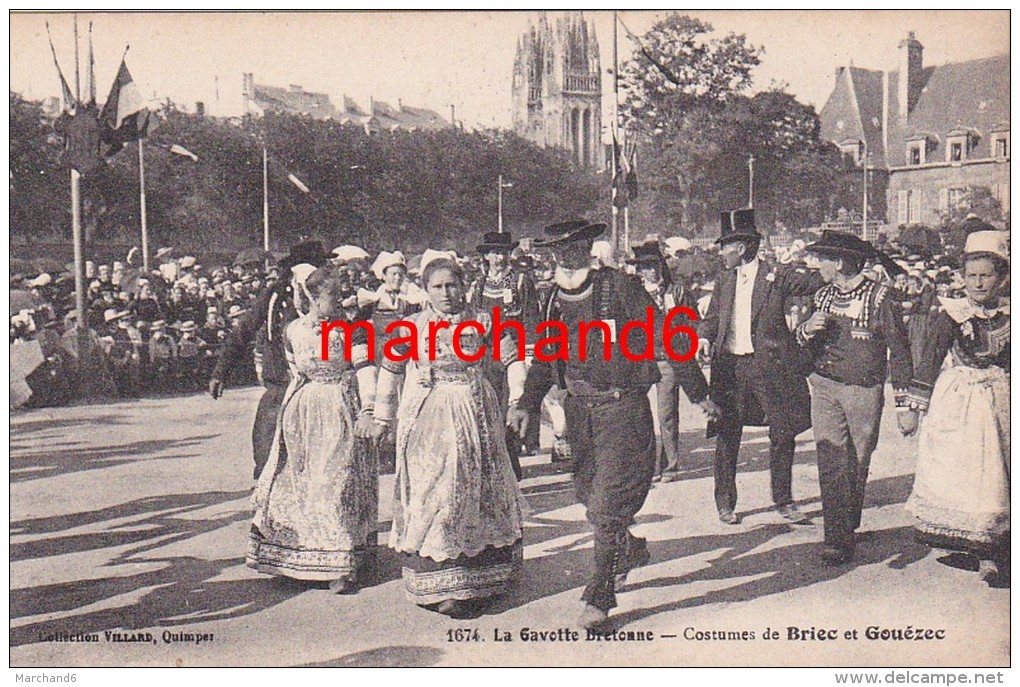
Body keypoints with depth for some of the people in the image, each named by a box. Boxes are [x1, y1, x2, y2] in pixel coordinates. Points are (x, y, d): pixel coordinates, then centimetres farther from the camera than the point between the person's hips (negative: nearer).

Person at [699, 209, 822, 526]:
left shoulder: (777, 276, -2)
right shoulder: (724, 280, 12)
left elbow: (818, 283, -3)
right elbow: (712, 317, 16)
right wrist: (704, 338, -4)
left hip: (769, 364, -3)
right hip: (729, 365, 3)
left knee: (782, 434, 3)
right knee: (726, 436, 5)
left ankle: (783, 502, 20)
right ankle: (725, 503, 18)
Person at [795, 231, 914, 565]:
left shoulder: (881, 298, -9)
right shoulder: (823, 295, 8)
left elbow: (899, 353, -7)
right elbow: (804, 343, 16)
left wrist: (904, 405, -10)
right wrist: (807, 329, -9)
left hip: (865, 391, -3)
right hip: (825, 387, 4)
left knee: (857, 465, 8)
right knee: (830, 463, -6)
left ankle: (849, 528, 29)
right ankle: (838, 540, -4)